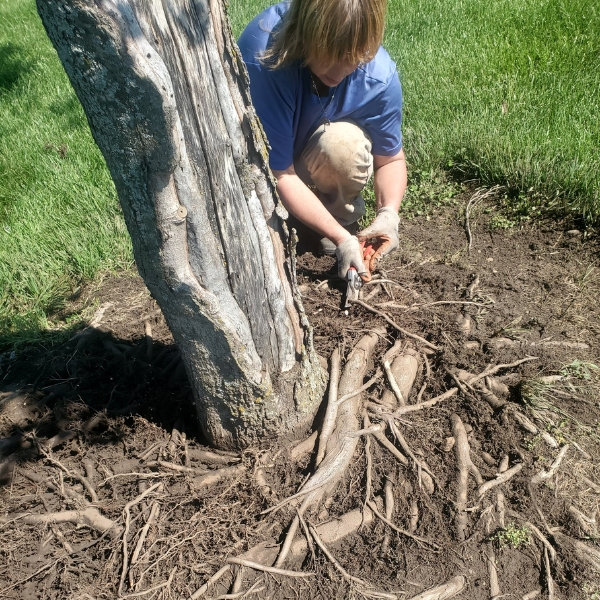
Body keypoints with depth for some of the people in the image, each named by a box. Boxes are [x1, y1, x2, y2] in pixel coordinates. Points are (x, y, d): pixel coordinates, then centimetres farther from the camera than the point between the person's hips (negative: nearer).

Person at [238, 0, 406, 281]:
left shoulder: (379, 75, -26)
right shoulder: (262, 60, -36)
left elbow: (391, 159, -9)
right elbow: (278, 173, -32)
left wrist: (388, 212, -29)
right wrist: (340, 238, -35)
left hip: (311, 155, 2)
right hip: (258, 160, -1)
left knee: (343, 142, -32)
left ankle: (344, 216, -4)